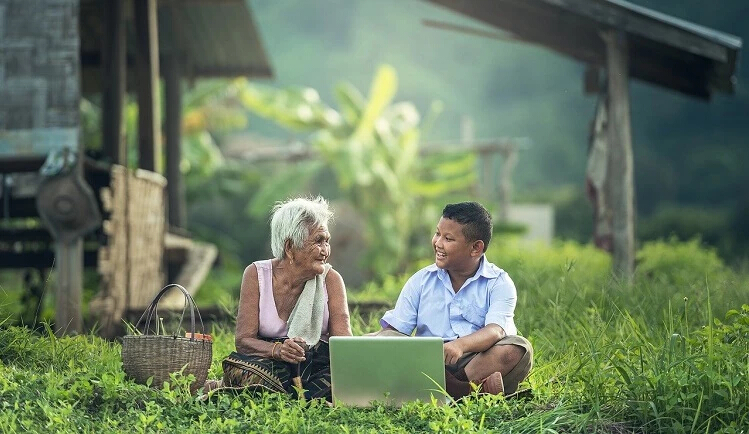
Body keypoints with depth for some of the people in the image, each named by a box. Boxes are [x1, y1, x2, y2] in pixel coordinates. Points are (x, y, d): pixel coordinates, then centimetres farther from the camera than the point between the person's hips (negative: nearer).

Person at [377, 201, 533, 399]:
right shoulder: (421, 281, 12)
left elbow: (496, 330, -16)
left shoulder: (499, 283, 1)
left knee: (517, 348, -30)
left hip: (479, 361, -2)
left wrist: (461, 345, -37)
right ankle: (474, 388, -38)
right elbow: (393, 329, 7)